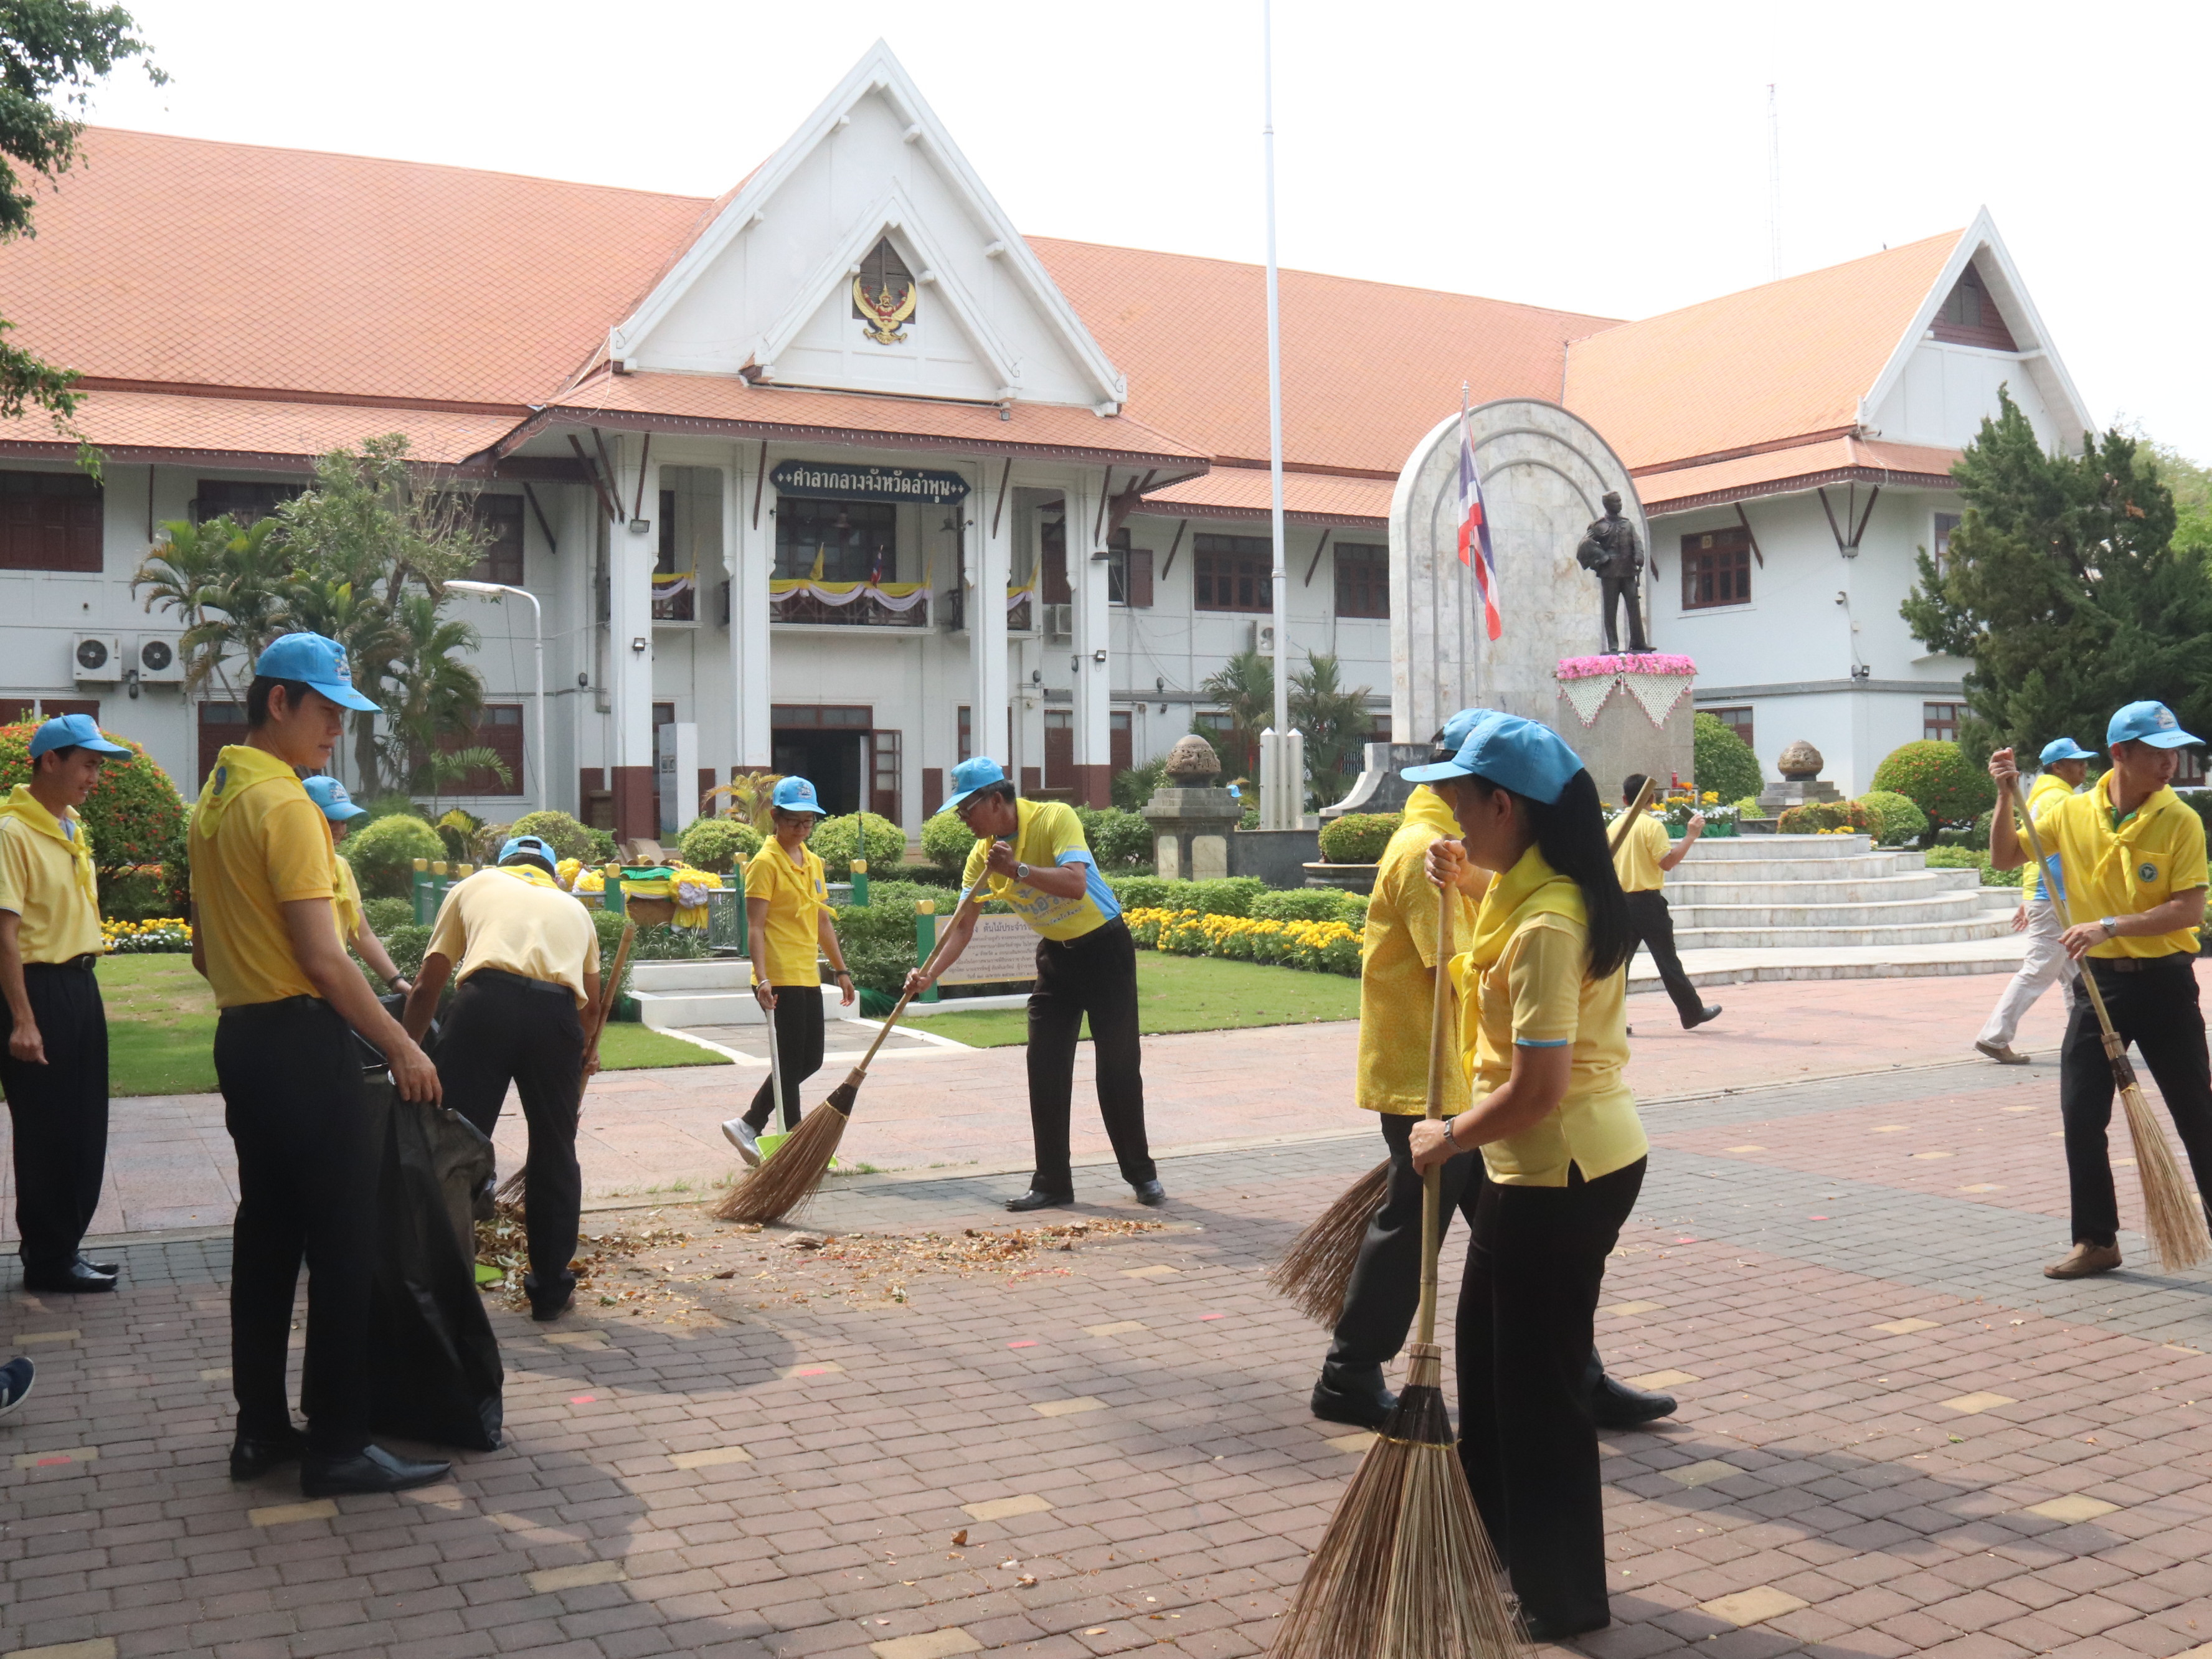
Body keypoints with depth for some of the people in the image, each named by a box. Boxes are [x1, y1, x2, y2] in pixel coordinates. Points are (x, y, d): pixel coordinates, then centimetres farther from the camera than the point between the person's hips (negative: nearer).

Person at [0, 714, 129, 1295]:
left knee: (84, 1130, 13)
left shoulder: (72, 829, 12)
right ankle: (49, 1261, 11)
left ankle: (60, 1245, 25)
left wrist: (83, 988, 16)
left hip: (80, 986, 9)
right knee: (47, 1133, 0)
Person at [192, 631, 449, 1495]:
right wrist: (401, 1046, -14)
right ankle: (338, 1446, 0)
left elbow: (205, 947, 19)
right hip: (301, 1039, -10)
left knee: (266, 1232, 14)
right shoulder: (286, 805, -16)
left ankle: (260, 1430, 20)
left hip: (240, 1036, 10)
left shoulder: (214, 799, 13)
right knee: (344, 1243, -4)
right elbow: (324, 959, -20)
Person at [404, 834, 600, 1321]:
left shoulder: (476, 885, 28)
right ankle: (551, 1291, 25)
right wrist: (588, 1052, 53)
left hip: (485, 1003, -2)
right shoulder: (573, 907, 33)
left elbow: (427, 986, 22)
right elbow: (593, 1000, 33)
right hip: (557, 1015, 2)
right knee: (555, 1154, 17)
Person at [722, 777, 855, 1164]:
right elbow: (755, 927, -17)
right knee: (790, 1064, -4)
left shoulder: (813, 862, 14)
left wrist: (841, 969, 20)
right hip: (779, 980, -9)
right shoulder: (765, 863, -10)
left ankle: (748, 1126, 21)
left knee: (810, 1060, 11)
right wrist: (762, 979, -27)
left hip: (808, 977, 9)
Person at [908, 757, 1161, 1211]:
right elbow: (963, 925, -5)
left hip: (1104, 947, -6)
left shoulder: (1055, 818, -20)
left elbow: (1076, 884, -33)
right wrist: (930, 974, -18)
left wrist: (1018, 869, -38)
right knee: (1045, 1069, 0)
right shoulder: (983, 855, -3)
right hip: (1056, 955, 6)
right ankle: (1052, 1182, 6)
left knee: (1119, 1066, -2)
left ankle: (1142, 1174, 11)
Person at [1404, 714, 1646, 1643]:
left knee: (1537, 1380, 5)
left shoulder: (1544, 925, -26)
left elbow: (1538, 1088, -30)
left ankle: (1564, 1600, 22)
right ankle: (1504, 1541, 42)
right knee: (1487, 1346, 23)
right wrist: (1467, 881, 16)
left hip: (1563, 1175, -10)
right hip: (1543, 1166, 10)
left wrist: (1449, 1140, -15)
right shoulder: (1535, 889, 5)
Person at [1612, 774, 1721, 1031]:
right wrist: (1691, 836, -12)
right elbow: (1667, 861, -17)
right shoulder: (1652, 825, -10)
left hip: (1621, 901, 5)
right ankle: (1693, 1013, 15)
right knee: (1667, 960, 3)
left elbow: (1607, 863, 11)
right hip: (1648, 902, -5)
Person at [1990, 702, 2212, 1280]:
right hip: (2099, 981, 3)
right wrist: (2006, 797, -5)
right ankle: (2097, 1240, 14)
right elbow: (2005, 858, 8)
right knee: (2081, 1116, 2)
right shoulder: (2071, 812, 1)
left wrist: (2110, 926, -24)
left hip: (2163, 980, -3)